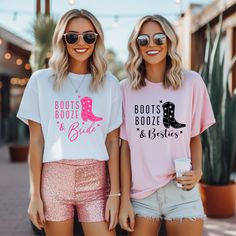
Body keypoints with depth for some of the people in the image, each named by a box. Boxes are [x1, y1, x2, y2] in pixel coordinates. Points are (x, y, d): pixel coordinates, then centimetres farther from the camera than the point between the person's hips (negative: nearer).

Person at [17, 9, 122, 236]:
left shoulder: (109, 83, 6)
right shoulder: (41, 80, 4)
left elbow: (112, 141, 4)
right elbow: (36, 141, 2)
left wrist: (115, 193, -2)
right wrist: (34, 194, -1)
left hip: (96, 181, 1)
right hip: (54, 178, 0)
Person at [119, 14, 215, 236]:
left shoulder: (191, 82, -2)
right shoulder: (126, 88, 0)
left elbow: (195, 137, 6)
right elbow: (125, 145, 1)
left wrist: (197, 171, -11)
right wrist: (124, 198, 0)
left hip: (181, 192, 0)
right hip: (141, 193, 1)